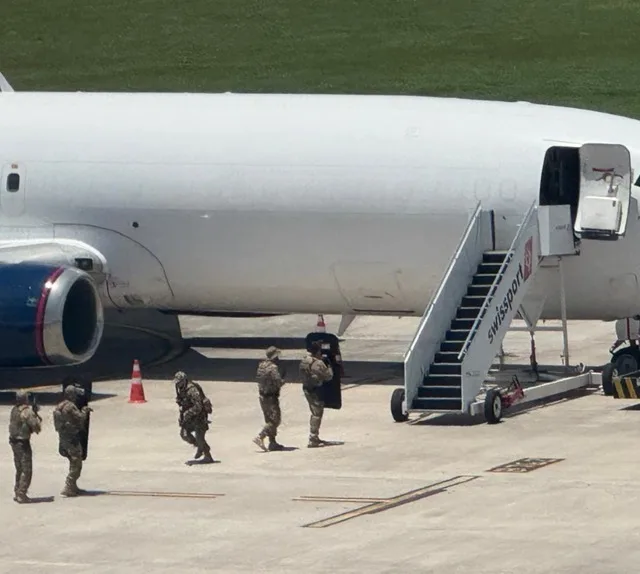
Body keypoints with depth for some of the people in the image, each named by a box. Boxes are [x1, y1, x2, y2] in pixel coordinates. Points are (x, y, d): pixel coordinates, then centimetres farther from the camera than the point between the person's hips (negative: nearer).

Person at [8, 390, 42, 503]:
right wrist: (37, 416, 0)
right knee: (26, 471, -2)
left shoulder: (14, 410, 6)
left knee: (19, 470, 19)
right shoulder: (27, 411, -18)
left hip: (14, 442, 8)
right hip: (23, 443, -8)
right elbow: (36, 427, -17)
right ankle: (21, 495, -4)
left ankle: (17, 493, 24)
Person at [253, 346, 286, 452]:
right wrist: (283, 382, -2)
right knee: (275, 420, -3)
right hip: (271, 397, -9)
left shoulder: (261, 365, 6)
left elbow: (258, 378, 16)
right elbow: (279, 382, -24)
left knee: (269, 420, 16)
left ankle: (272, 443, 19)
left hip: (262, 396, 9)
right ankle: (260, 437, -14)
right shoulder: (273, 368, -20)